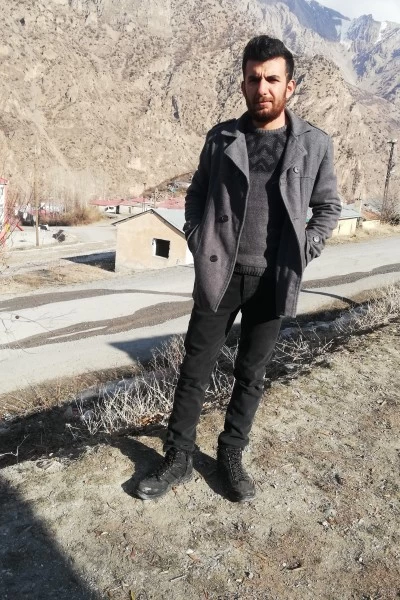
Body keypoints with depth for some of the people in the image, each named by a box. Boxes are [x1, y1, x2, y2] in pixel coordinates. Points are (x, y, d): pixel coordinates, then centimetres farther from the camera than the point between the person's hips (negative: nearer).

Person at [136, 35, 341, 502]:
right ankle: (178, 459, 23)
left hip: (272, 281, 0)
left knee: (251, 375, 11)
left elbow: (328, 207, 10)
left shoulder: (314, 144, 1)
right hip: (219, 275, 1)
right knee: (194, 370, 6)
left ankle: (230, 456, 31)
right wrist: (198, 245, 0)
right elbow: (196, 196, 12)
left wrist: (302, 254, -1)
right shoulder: (221, 138, 2)